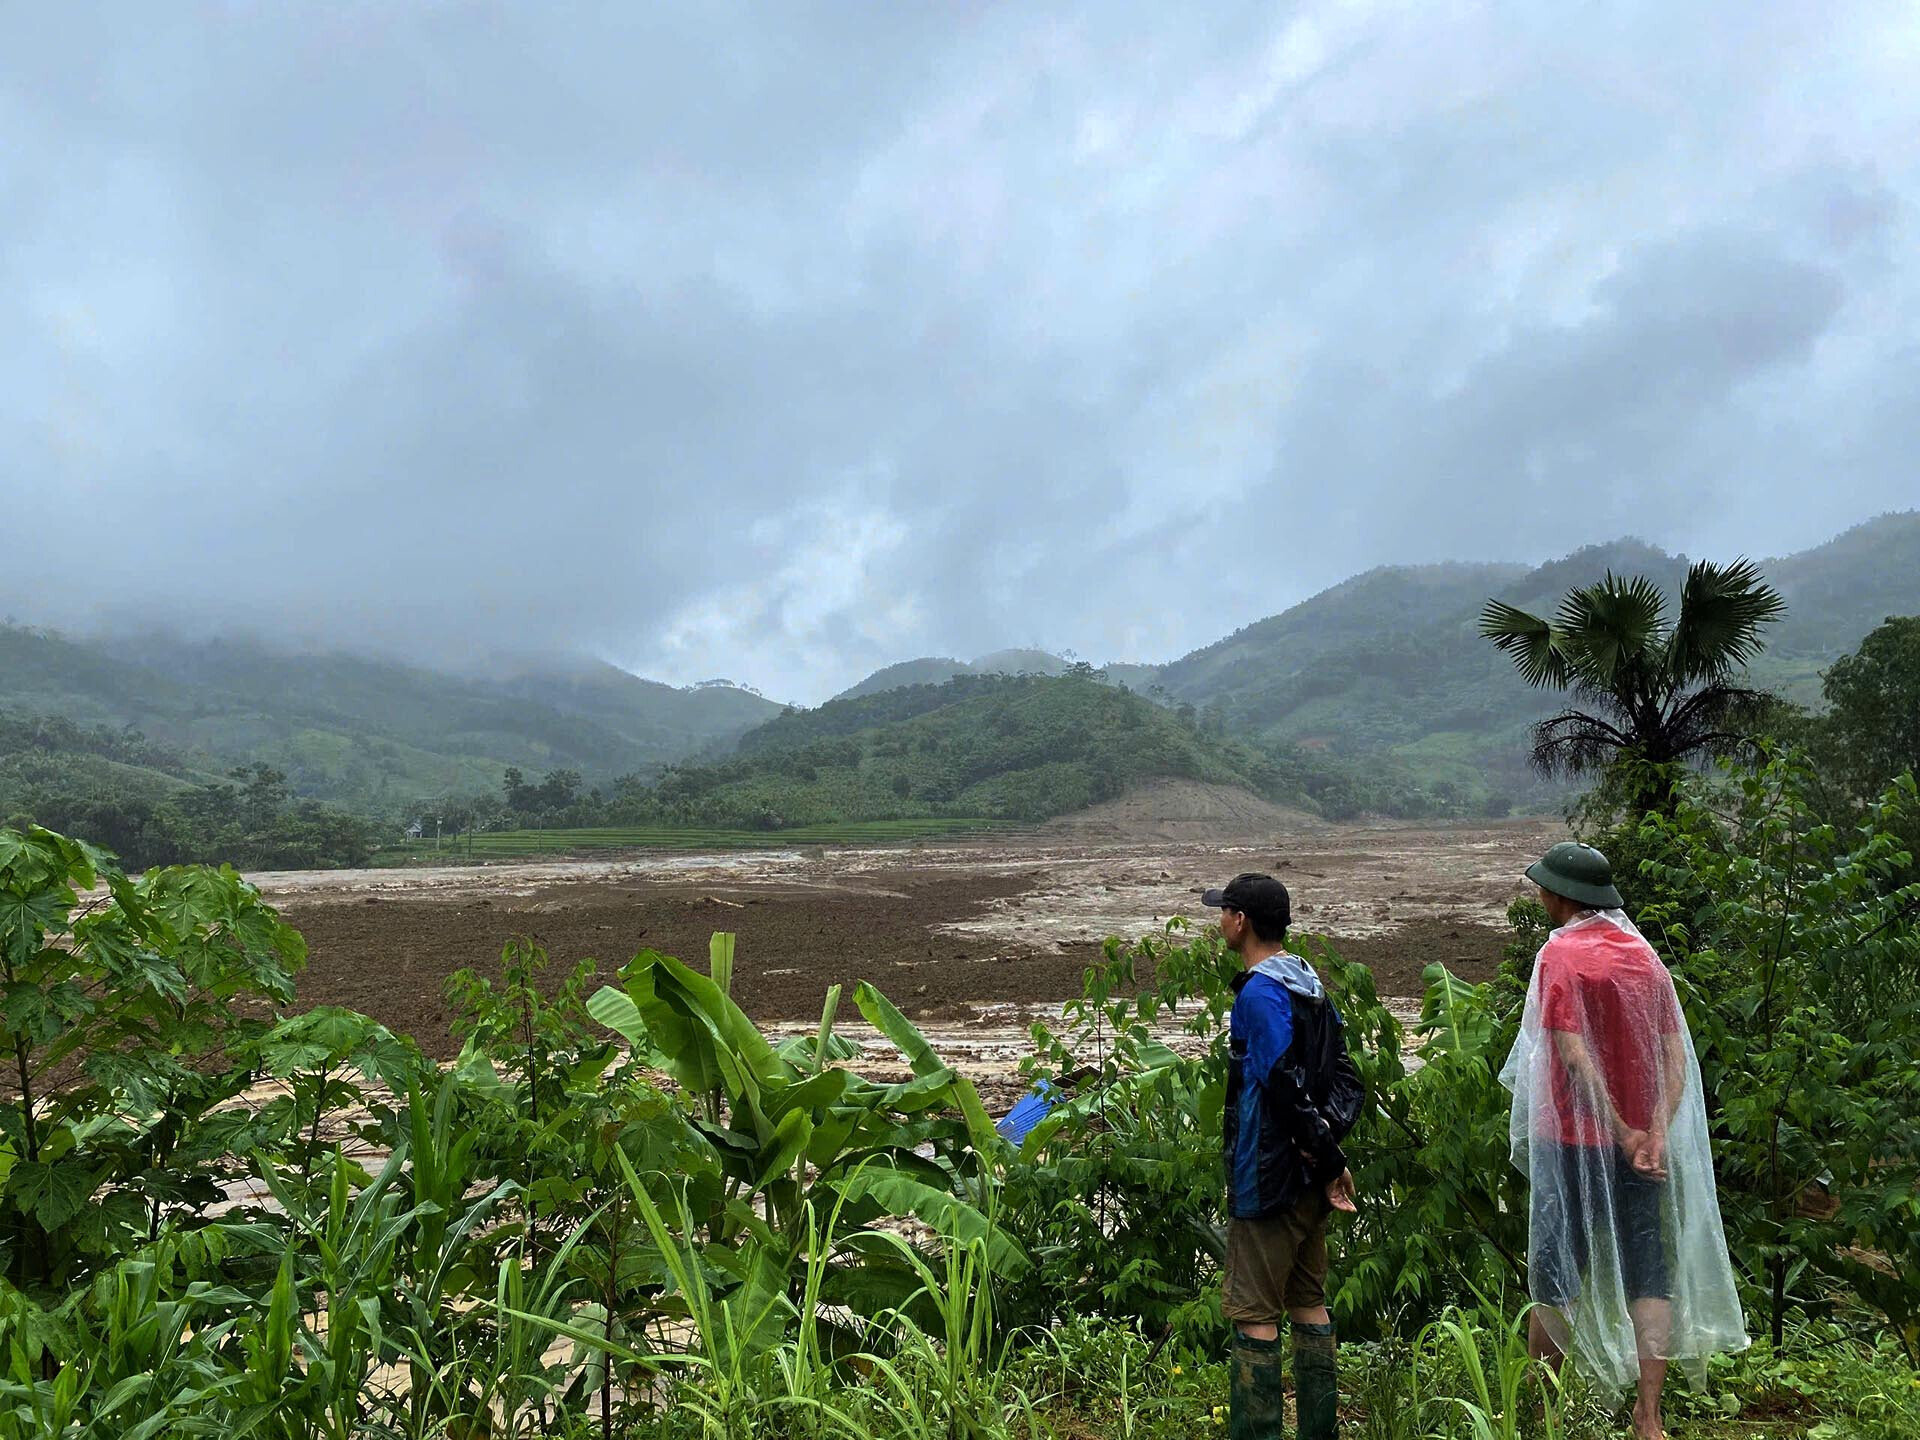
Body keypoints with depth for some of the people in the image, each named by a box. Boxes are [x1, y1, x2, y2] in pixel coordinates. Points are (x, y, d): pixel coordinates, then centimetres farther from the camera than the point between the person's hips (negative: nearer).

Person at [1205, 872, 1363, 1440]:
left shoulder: (1260, 994, -18)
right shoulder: (1311, 985, 10)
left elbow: (1287, 1089, -23)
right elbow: (1345, 1077, 10)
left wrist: (1328, 1159, -13)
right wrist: (1329, 1150, 0)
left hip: (1268, 1179, -9)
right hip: (1307, 1178, 9)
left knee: (1253, 1312, -1)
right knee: (1308, 1302, 16)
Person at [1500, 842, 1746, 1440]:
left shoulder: (1560, 955, -12)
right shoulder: (1644, 953, 7)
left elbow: (1574, 1055, -20)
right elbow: (1676, 1052, 0)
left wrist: (1623, 1132, -16)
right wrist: (1655, 1132, -9)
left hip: (1572, 1140, -4)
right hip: (1640, 1139, 5)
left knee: (1555, 1275, 7)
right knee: (1648, 1272, 8)